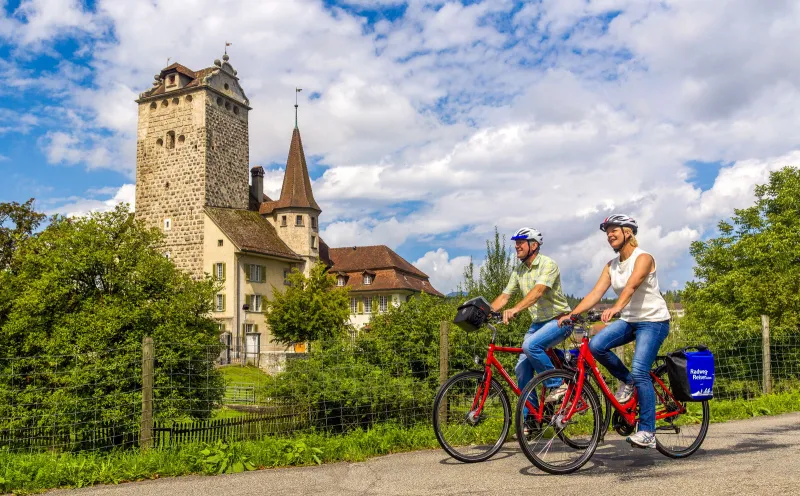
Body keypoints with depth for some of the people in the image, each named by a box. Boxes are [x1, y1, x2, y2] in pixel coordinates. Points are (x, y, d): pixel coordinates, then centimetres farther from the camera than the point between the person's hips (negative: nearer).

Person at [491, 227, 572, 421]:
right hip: (538, 322, 7)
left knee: (530, 345, -32)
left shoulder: (548, 264, -16)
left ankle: (557, 384, -11)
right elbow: (504, 296, 4)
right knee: (522, 368, -1)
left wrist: (515, 309, -47)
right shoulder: (518, 271, 7)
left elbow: (538, 291, -32)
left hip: (559, 319, -7)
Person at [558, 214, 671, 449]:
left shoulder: (643, 258, -13)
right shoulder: (611, 266, 7)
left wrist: (616, 308, -50)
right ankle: (626, 381, 6)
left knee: (640, 373, -18)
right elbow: (596, 293, -5)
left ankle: (647, 432, -10)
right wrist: (571, 314, -19)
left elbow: (631, 286, -32)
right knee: (595, 345, -19)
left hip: (653, 320, -6)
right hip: (629, 320, 6)